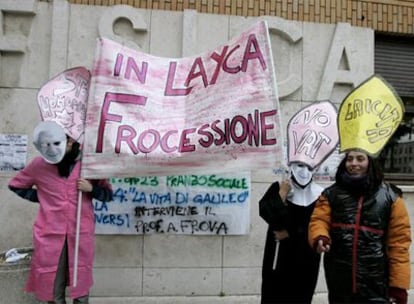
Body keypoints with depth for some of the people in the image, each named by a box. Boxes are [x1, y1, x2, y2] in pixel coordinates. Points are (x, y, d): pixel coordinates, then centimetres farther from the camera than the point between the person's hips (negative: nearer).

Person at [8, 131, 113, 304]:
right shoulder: (39, 164, -2)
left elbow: (108, 194, 4)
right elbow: (15, 185, 14)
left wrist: (91, 189, -16)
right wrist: (41, 197, 1)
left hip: (81, 234, 0)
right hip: (50, 235, 0)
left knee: (81, 283, 11)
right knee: (52, 286, 8)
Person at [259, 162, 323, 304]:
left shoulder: (319, 194, 1)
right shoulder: (278, 187, -1)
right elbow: (266, 212, -14)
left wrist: (290, 233, -8)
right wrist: (282, 193, -12)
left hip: (306, 257, 1)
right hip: (279, 254, -1)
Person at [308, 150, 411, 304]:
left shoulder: (389, 196, -1)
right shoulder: (331, 193, 5)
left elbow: (398, 241, -3)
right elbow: (319, 220, -2)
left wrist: (399, 283, -6)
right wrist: (320, 238, -26)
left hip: (375, 283, -2)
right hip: (338, 280, 2)